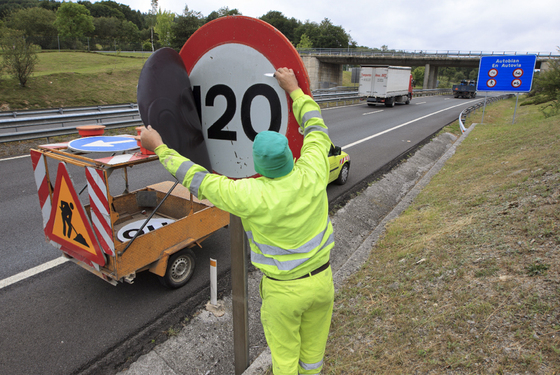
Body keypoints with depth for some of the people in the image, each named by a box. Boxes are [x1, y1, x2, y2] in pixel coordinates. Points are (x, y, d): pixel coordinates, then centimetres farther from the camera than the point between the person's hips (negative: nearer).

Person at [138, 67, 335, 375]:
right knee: (313, 350, 26)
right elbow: (316, 129, 0)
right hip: (321, 279, 4)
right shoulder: (312, 173, -19)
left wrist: (159, 148, -4)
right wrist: (293, 89, 9)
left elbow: (198, 180, -16)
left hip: (283, 289, -4)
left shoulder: (252, 196, -28)